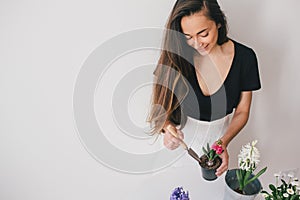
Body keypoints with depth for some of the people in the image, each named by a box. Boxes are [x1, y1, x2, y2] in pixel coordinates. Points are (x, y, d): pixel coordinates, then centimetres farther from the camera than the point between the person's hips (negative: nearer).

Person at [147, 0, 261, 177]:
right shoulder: (176, 55, -21)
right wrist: (167, 127, -35)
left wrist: (224, 142, -25)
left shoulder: (245, 57, -18)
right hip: (182, 134, 0)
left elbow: (242, 111, -9)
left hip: (219, 134, 1)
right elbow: (161, 103, -13)